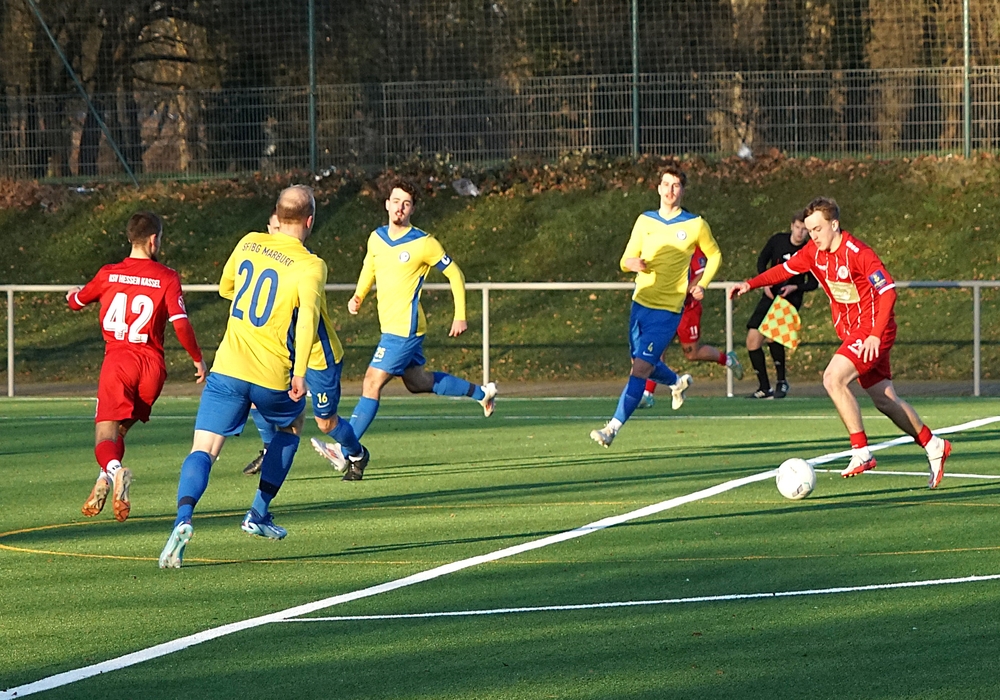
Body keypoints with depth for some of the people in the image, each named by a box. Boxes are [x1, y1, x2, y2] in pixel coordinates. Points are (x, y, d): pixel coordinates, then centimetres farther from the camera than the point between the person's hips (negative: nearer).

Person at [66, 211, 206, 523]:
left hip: (117, 362, -1)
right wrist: (198, 359, 7)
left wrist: (73, 295, 48)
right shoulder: (167, 278, -1)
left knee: (105, 436, -7)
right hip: (152, 366, 1)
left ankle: (114, 470, -39)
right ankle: (105, 482, 5)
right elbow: (181, 325, -8)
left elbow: (77, 301, 23)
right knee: (120, 429, 20)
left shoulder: (108, 274, 6)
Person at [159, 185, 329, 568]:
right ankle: (258, 515, 27)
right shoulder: (310, 266, -7)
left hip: (228, 368, 2)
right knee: (290, 429, 29)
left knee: (203, 450, -3)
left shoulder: (249, 244, 8)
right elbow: (307, 316, -23)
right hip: (273, 376, -2)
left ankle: (183, 519, -30)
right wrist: (299, 372, -27)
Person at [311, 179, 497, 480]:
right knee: (417, 382, 20)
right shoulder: (376, 238, 5)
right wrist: (358, 296, 6)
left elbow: (455, 274, -4)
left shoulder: (423, 243, -13)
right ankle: (481, 393, 37)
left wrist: (460, 317, -5)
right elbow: (369, 267, 25)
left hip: (404, 328, -8)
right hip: (391, 326, 8)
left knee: (371, 383, -10)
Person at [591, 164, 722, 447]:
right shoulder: (645, 221, 6)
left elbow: (714, 255, 14)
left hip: (667, 310, -5)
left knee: (640, 368, -14)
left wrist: (702, 284, -1)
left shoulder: (695, 225, -2)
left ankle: (613, 428, -14)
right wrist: (633, 263, -16)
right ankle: (678, 382, 48)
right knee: (641, 365, 17)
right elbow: (626, 261, 9)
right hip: (640, 303, 5)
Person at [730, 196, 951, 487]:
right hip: (851, 331, 8)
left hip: (872, 331, -8)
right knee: (884, 400, 13)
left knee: (833, 378, -24)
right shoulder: (814, 252, 2)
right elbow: (785, 269, 13)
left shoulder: (858, 253, -21)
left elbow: (888, 291, -23)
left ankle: (861, 452, -20)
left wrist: (875, 335, -29)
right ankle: (933, 446, 29)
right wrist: (750, 284, -1)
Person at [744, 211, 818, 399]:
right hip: (771, 295, 5)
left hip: (790, 299, -4)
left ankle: (782, 381, -8)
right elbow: (762, 261, 12)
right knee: (753, 339, -2)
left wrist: (795, 288, -19)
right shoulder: (778, 240, -2)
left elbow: (813, 283, -1)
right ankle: (764, 388, 11)